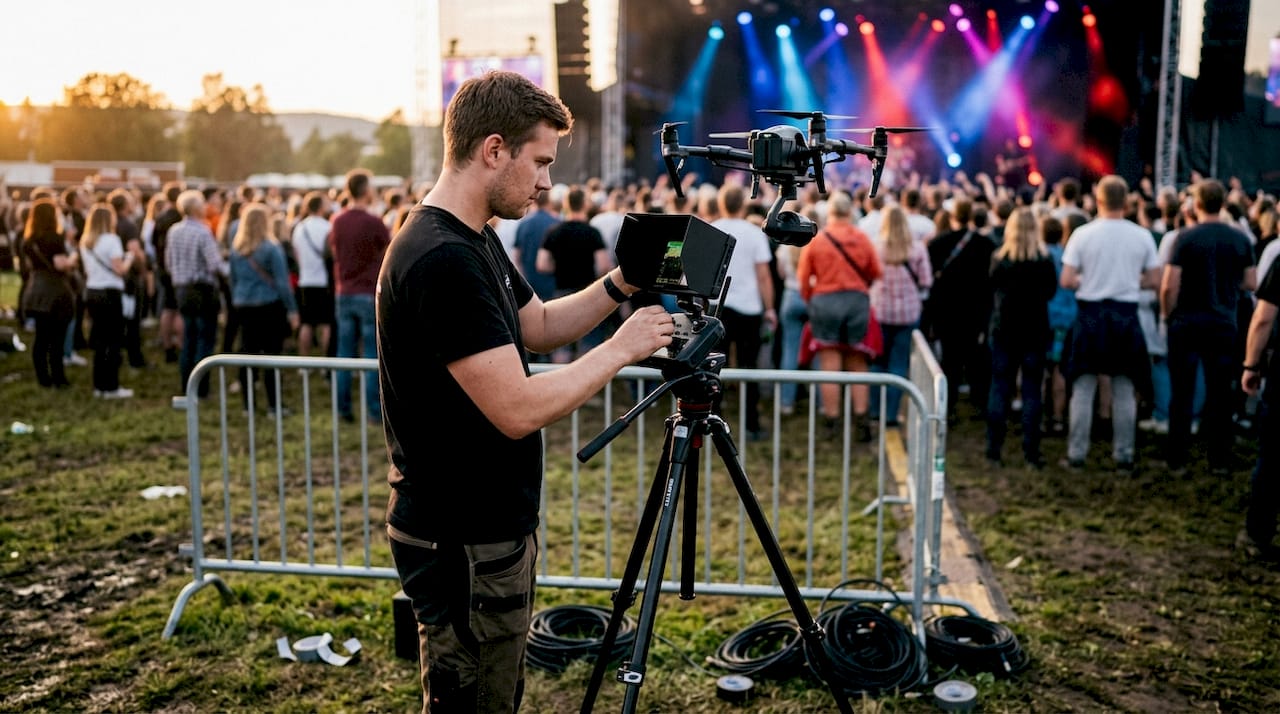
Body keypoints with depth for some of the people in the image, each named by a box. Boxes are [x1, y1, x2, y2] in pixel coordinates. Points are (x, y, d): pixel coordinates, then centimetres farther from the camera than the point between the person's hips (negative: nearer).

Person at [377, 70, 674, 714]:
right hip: (463, 544, -10)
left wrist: (620, 285, 4)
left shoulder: (474, 241, 7)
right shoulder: (441, 260, -25)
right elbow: (518, 409, -28)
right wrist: (621, 349, -16)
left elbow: (539, 327, 19)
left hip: (494, 527, 10)